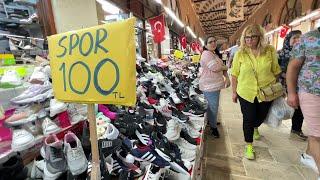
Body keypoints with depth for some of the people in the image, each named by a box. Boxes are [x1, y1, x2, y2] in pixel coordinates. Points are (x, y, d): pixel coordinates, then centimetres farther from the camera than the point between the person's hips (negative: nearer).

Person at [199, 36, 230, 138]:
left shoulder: (215, 54, 19)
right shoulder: (206, 54, -13)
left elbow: (222, 67, 17)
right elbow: (215, 68, -23)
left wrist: (227, 78, 2)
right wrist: (225, 67, -3)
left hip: (215, 85, 10)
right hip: (210, 86, -9)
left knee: (212, 105, 20)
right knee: (213, 107, 0)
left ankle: (211, 121, 39)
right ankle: (213, 127, 17)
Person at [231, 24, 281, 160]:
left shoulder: (270, 51, -5)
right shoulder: (240, 54, -7)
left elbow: (276, 71, 4)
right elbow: (234, 75, -3)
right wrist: (234, 92, 0)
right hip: (246, 92, -2)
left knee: (261, 116, 21)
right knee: (248, 119, 5)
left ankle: (255, 128, 58)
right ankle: (249, 146, 25)